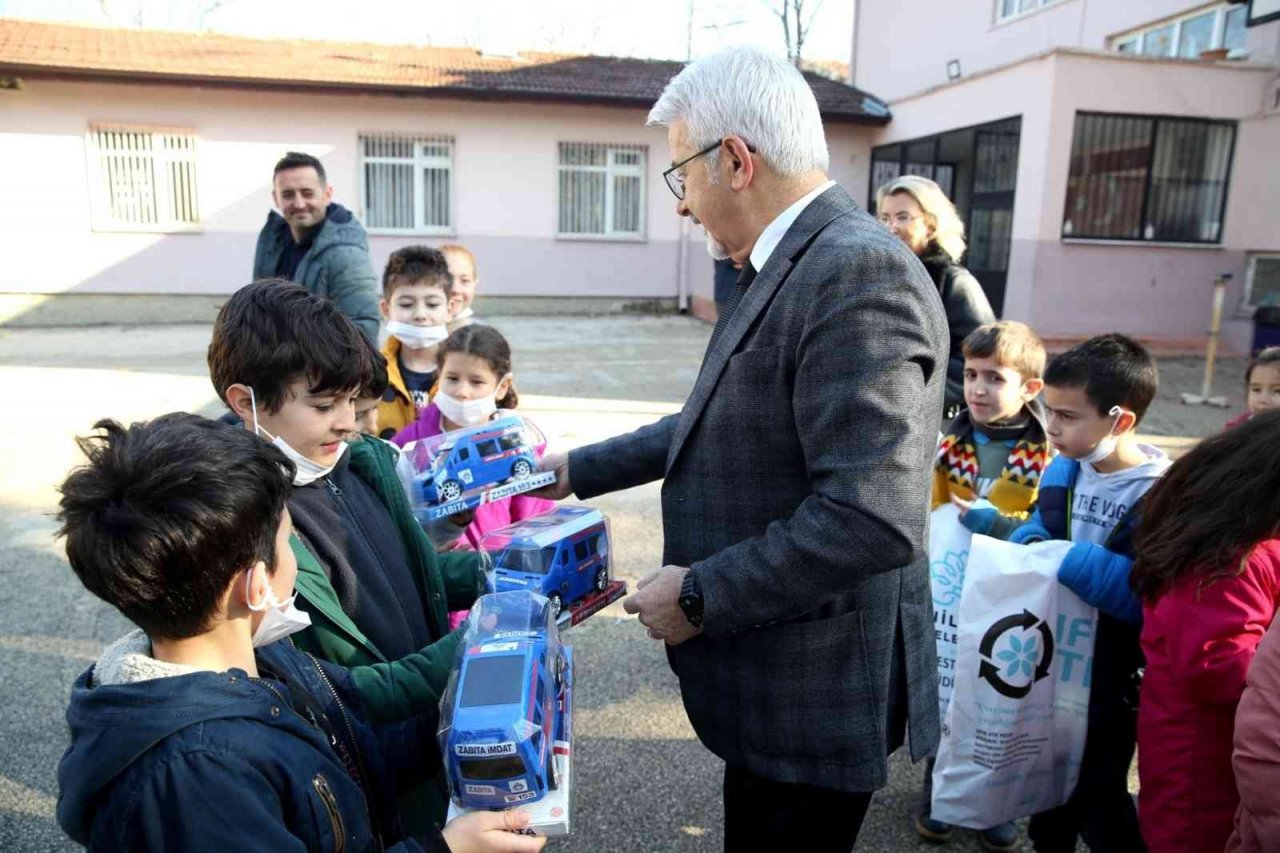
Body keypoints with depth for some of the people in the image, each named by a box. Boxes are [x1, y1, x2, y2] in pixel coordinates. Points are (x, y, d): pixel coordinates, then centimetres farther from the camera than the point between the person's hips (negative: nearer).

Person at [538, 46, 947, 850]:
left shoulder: (858, 272, -24)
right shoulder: (788, 267, 7)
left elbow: (873, 517, -30)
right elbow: (720, 425, 16)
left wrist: (698, 596, -20)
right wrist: (579, 470, 17)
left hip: (817, 688, -9)